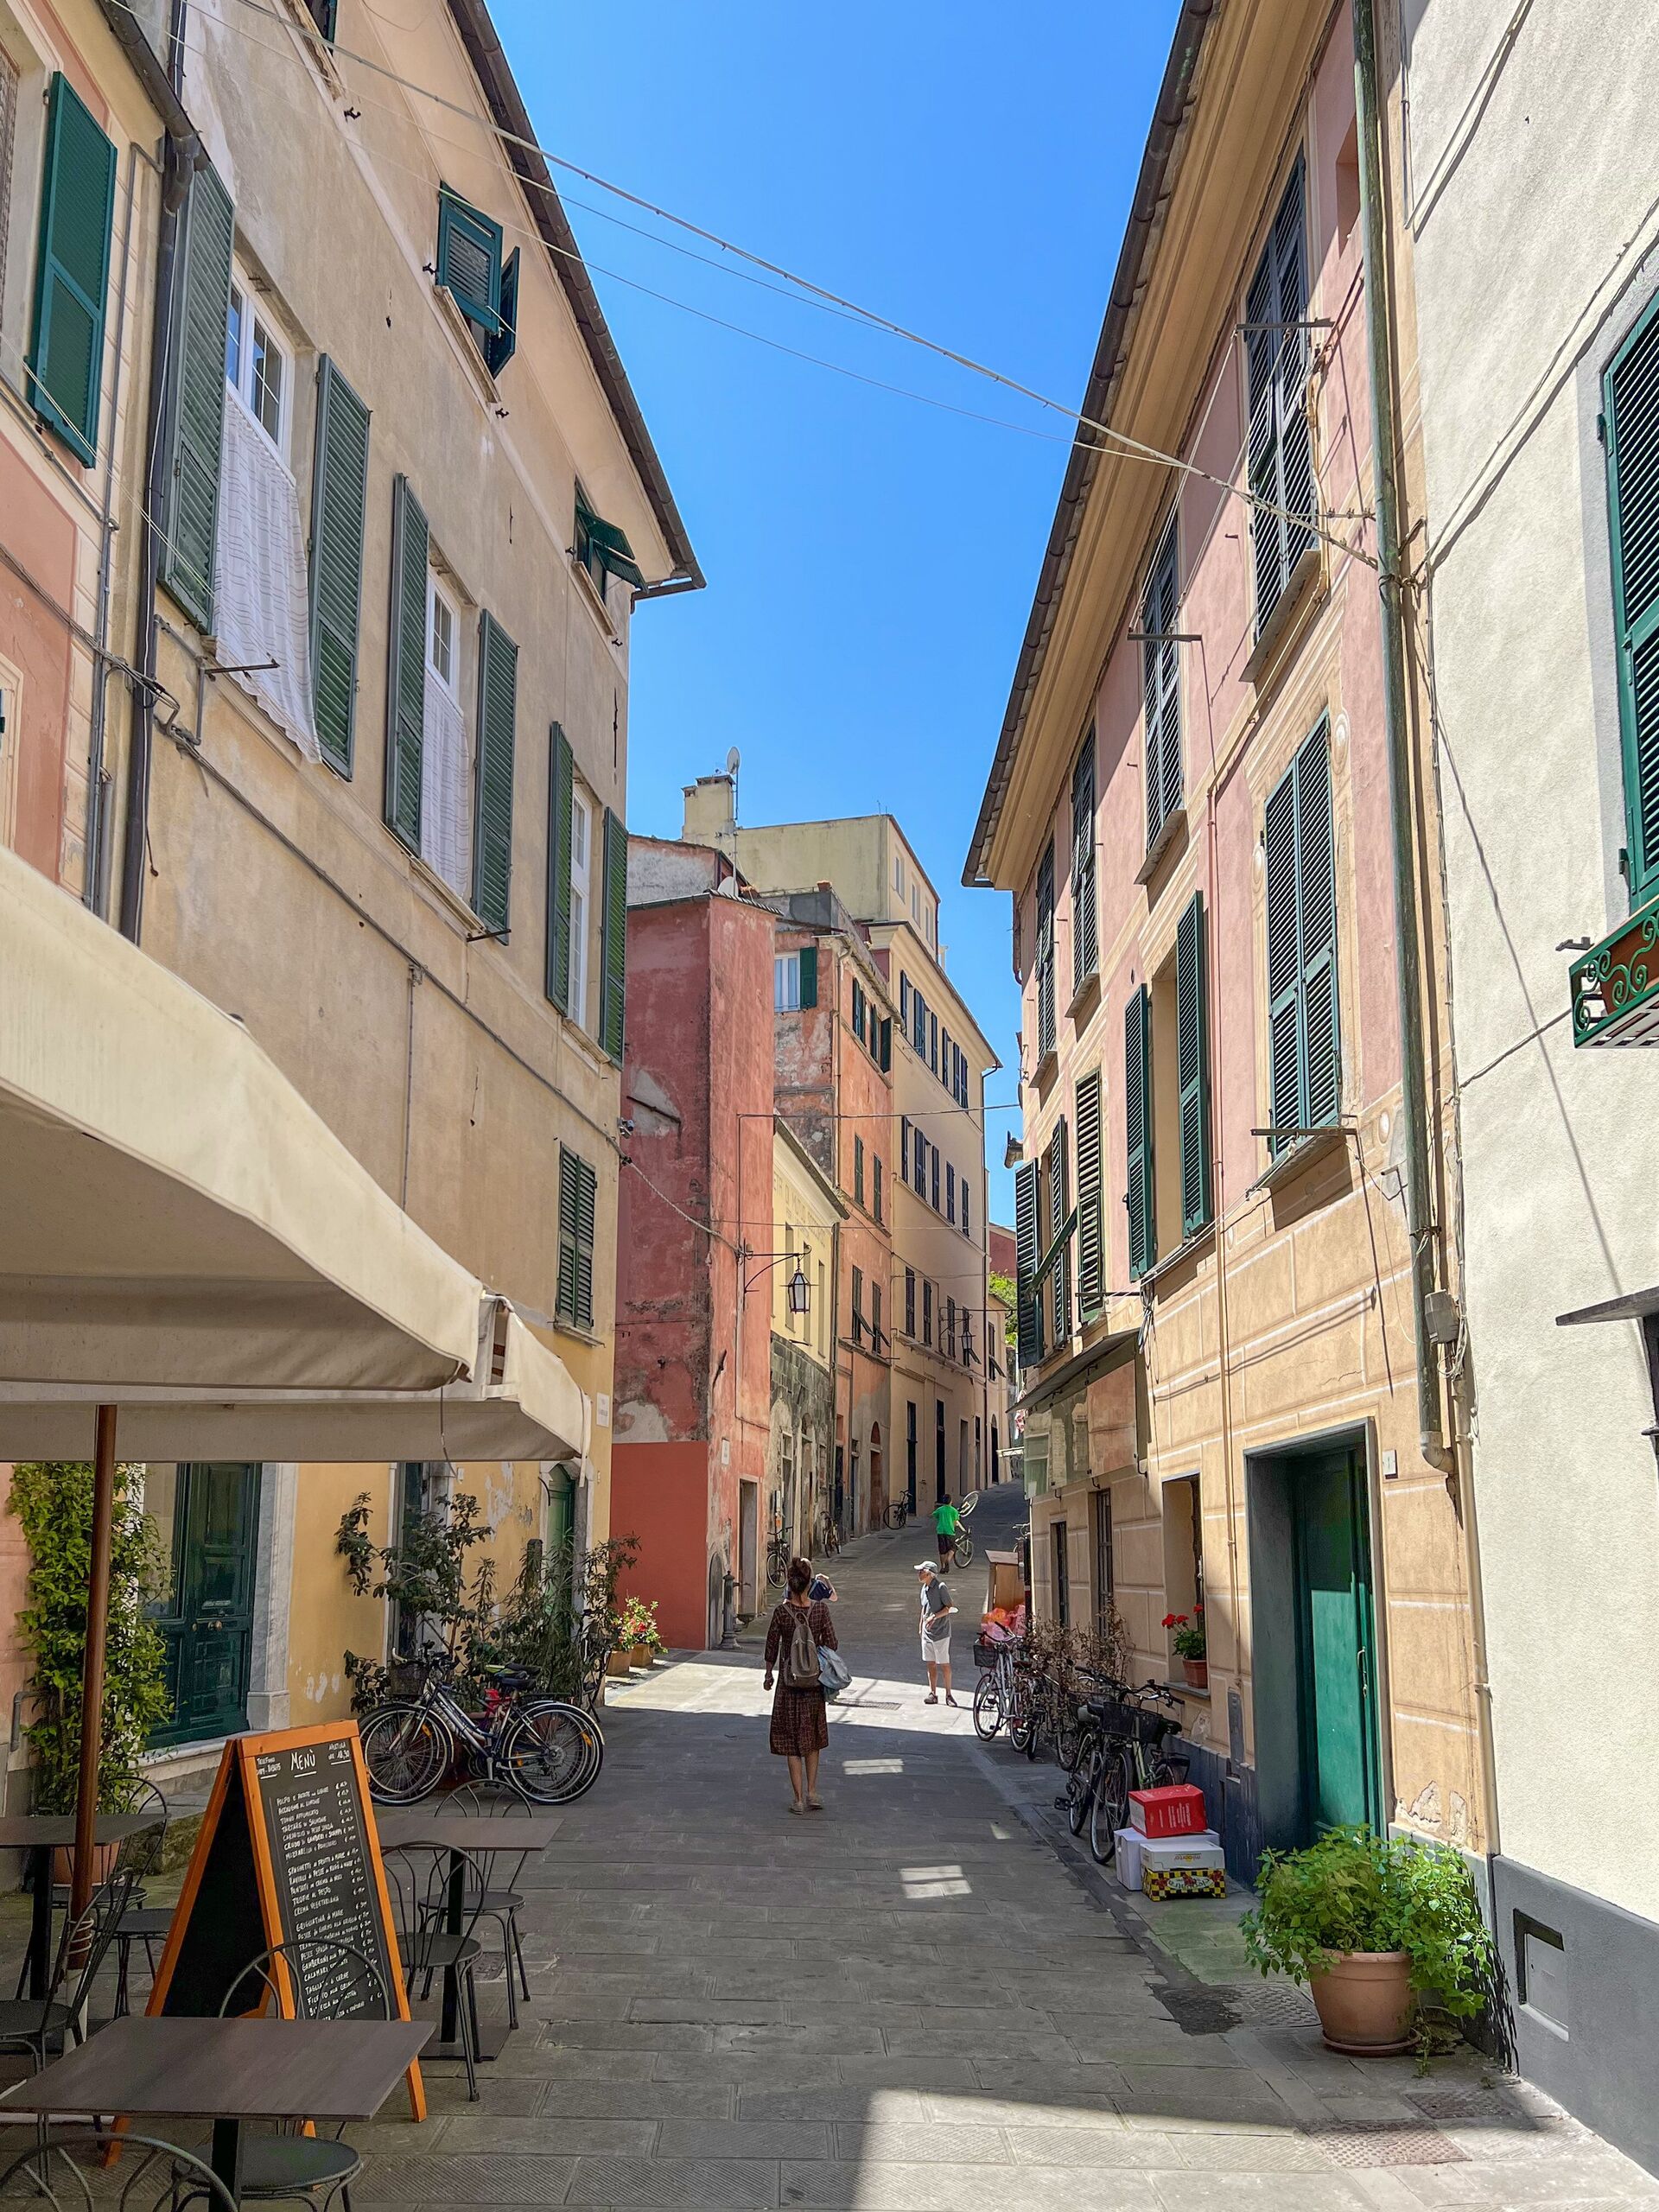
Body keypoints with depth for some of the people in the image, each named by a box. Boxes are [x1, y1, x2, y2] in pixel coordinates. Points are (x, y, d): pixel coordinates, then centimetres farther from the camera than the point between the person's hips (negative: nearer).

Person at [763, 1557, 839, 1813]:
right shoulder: (820, 1609, -9)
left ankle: (799, 1798, 8)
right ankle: (812, 1792, 15)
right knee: (812, 1738, 18)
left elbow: (772, 1646, -3)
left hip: (788, 1679, -1)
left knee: (792, 1740, 7)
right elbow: (831, 1645, -4)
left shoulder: (781, 1612, -11)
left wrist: (769, 1674, 11)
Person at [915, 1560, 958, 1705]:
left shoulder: (941, 1587, -13)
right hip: (927, 1632, 7)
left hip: (941, 1632, -7)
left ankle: (948, 1694, 7)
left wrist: (934, 1617, -22)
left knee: (944, 1664, -1)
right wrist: (921, 1627, 21)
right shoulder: (924, 1588, 10)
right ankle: (933, 1694, 15)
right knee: (930, 1664, 9)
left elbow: (950, 1607, -14)